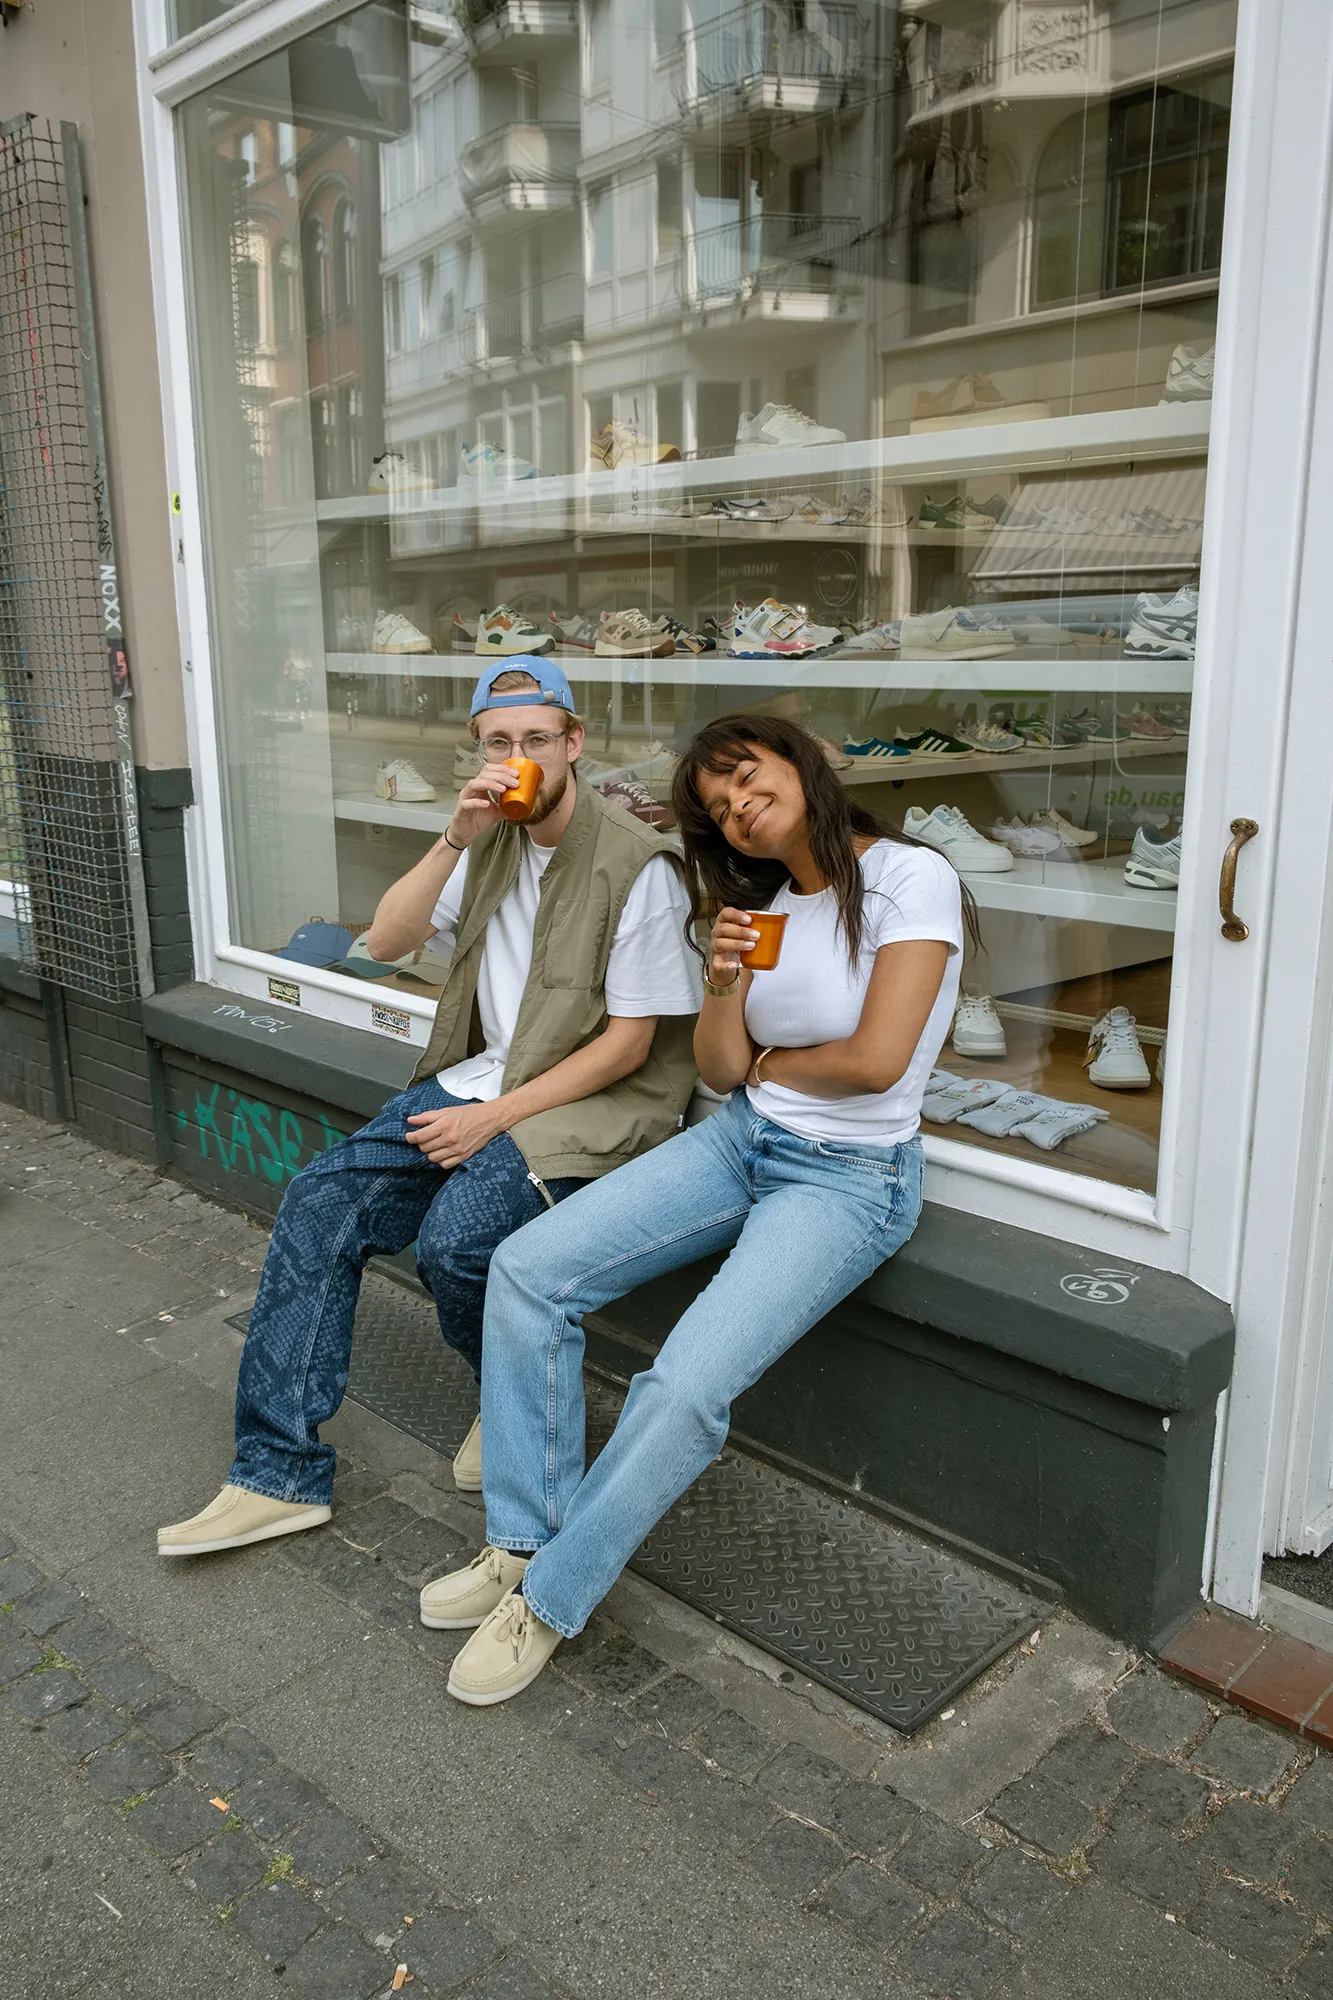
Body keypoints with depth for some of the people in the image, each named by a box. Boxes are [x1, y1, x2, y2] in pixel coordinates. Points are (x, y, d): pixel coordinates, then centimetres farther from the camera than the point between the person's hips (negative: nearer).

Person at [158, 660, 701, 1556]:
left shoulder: (635, 865, -14)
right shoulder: (493, 841, 9)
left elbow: (628, 1045, -14)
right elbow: (387, 941, 0)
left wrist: (494, 1117, -15)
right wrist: (455, 840, -14)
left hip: (599, 1104, -7)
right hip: (486, 1077, 7)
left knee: (453, 1238, -29)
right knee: (323, 1202, -9)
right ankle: (282, 1473, 0)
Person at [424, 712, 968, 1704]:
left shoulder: (911, 878, -12)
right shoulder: (760, 898, 9)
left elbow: (875, 1059, -18)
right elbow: (720, 1069, 5)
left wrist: (766, 1065, -1)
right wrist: (725, 987, -16)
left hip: (851, 1176, -7)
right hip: (741, 1140, 7)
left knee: (685, 1388, -24)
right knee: (528, 1268, -8)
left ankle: (550, 1602, 0)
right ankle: (526, 1543, 4)